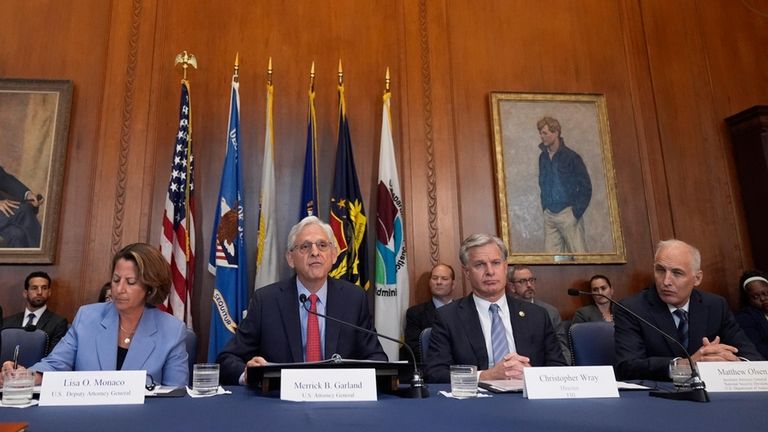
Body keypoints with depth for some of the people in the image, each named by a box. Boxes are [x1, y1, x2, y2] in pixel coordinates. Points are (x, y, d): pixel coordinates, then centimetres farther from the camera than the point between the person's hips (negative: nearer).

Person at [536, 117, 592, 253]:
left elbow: (586, 187, -6)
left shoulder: (571, 157, -7)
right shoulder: (543, 157, 9)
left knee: (578, 253, -4)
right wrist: (544, 208, 9)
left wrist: (576, 212, -10)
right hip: (549, 215, 5)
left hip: (567, 213, -5)